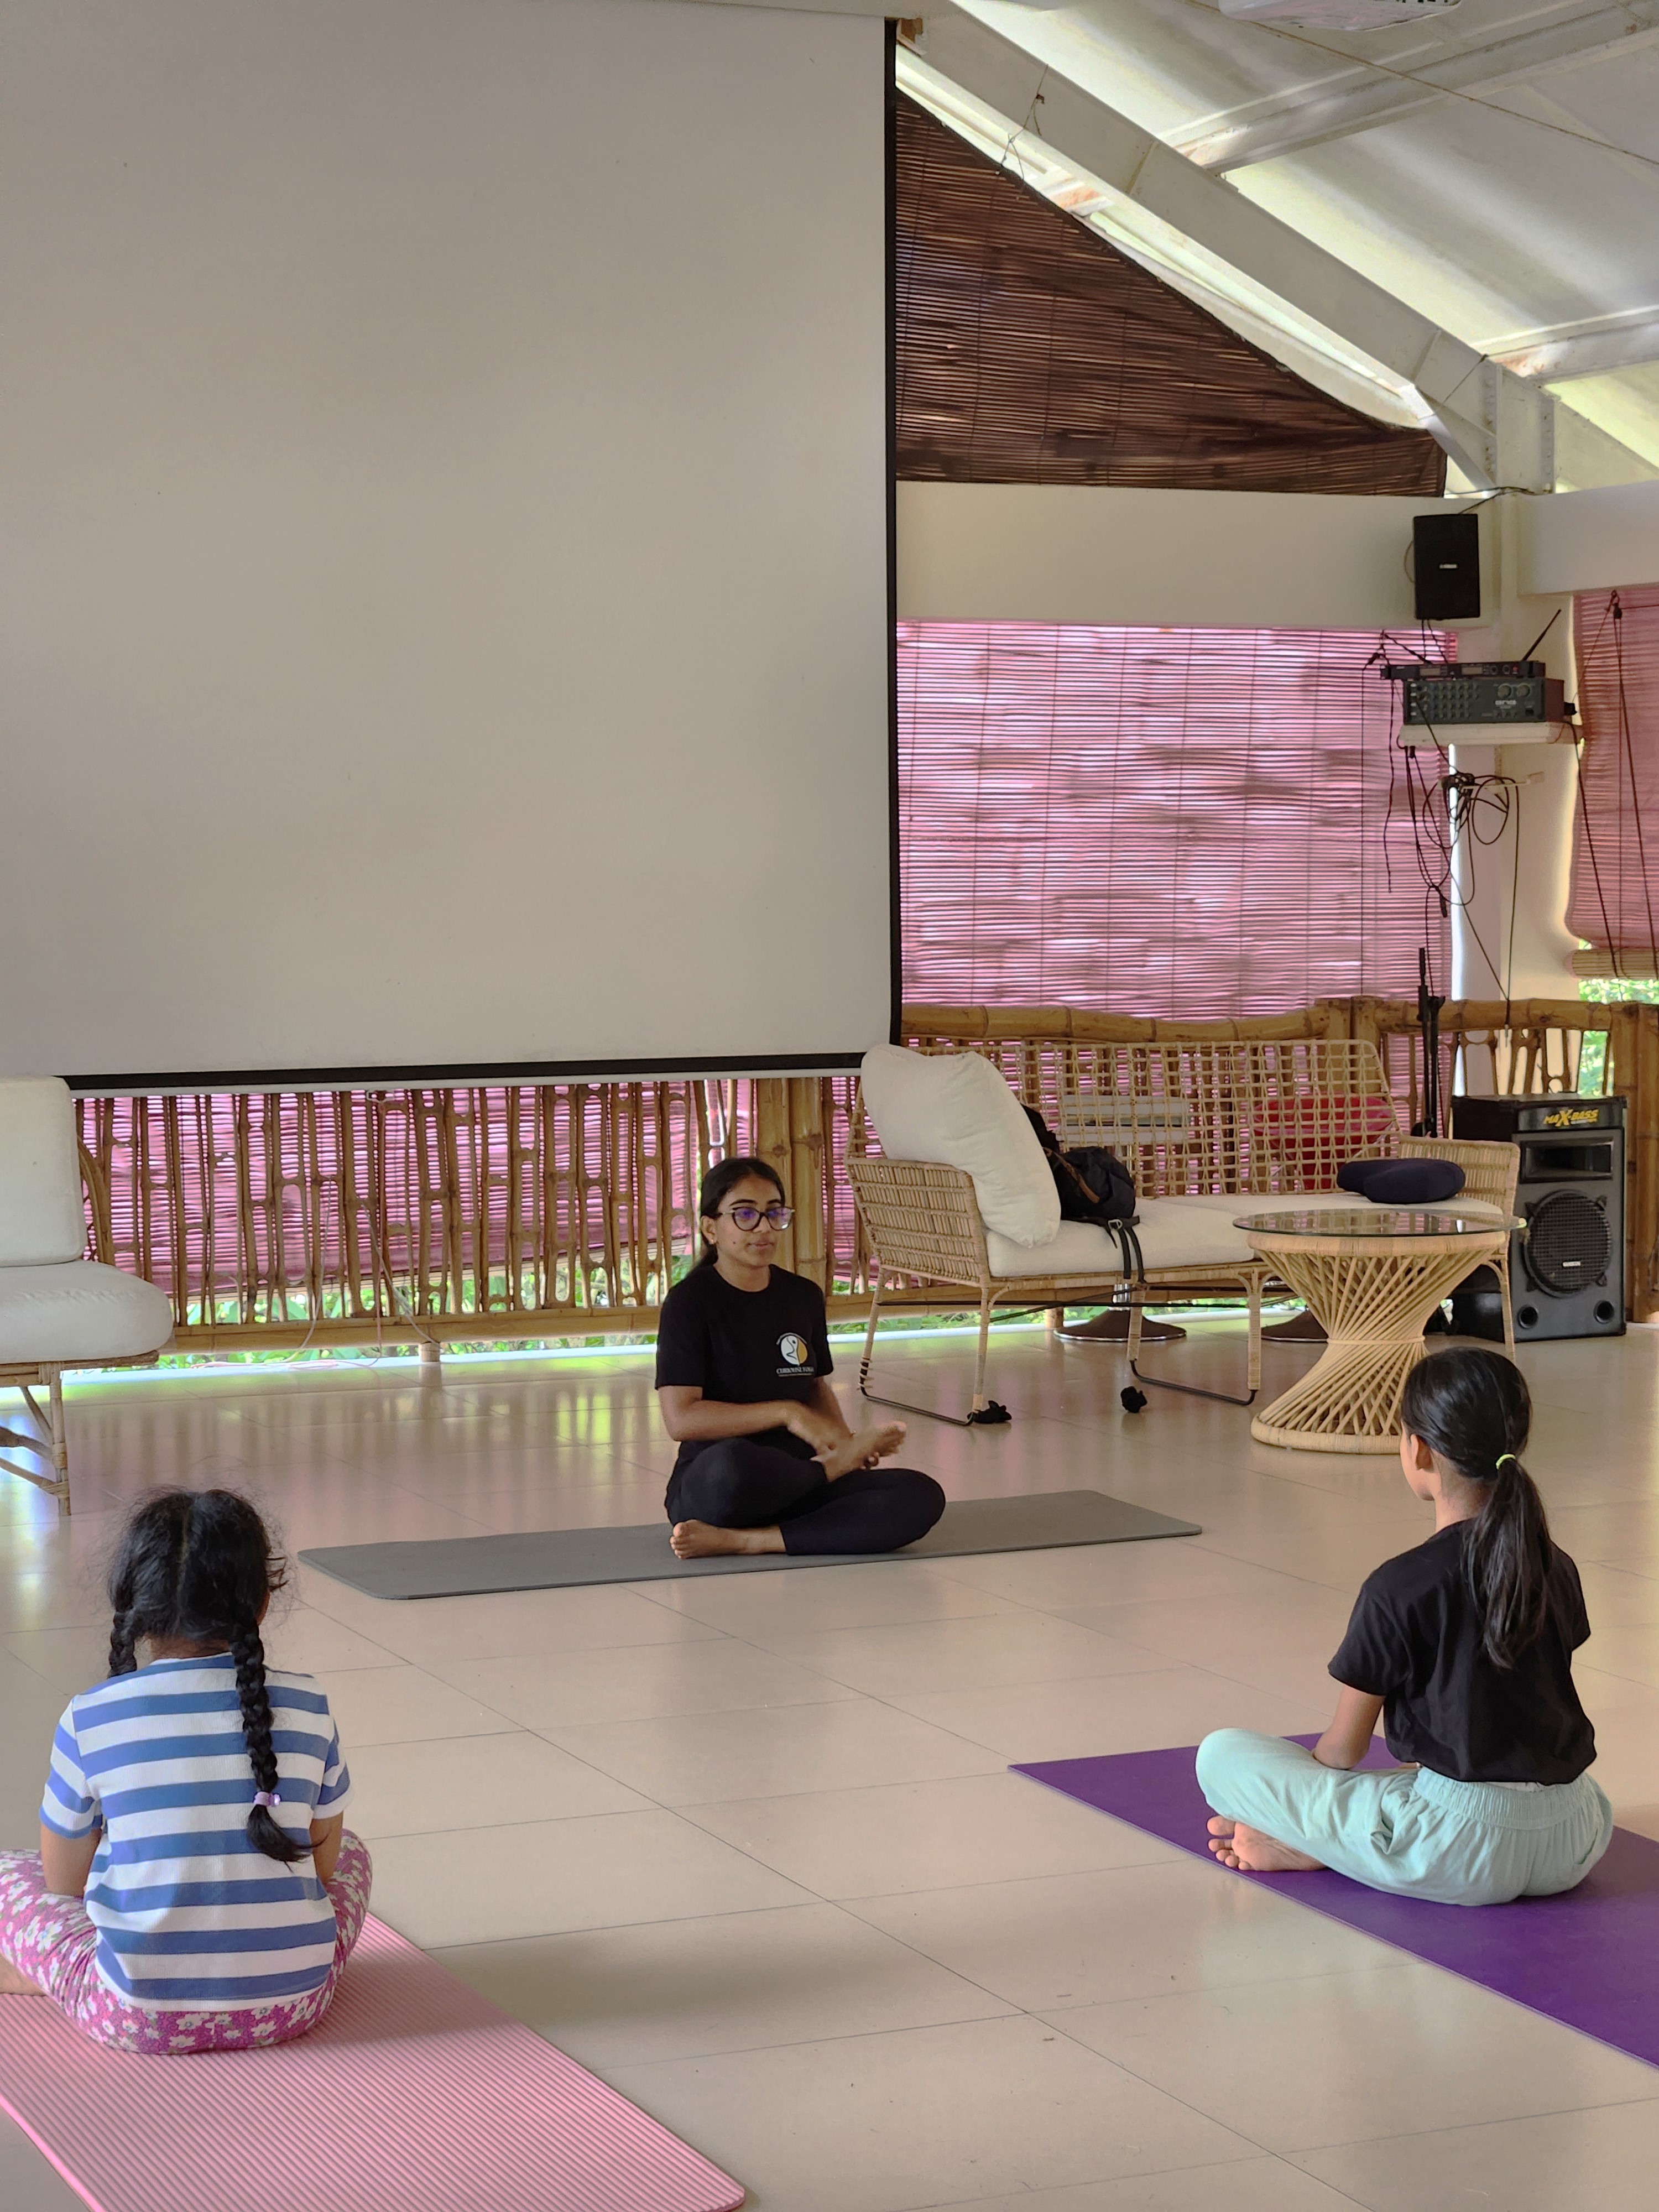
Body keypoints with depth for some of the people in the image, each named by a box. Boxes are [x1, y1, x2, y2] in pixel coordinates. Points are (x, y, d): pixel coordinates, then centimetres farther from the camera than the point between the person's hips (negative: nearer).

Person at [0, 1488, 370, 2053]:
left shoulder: (88, 1720, -7)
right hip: (291, 2005, 0)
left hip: (141, 2017, 0)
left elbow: (63, 1884, 4)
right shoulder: (307, 1708, -3)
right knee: (352, 1855, 31)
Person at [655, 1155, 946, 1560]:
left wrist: (841, 1436, 1)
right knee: (730, 1464, -43)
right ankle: (837, 1466, -9)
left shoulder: (804, 1297, 10)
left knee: (921, 1496, -20)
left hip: (794, 1481, 5)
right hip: (710, 1485, -5)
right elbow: (681, 1419, -16)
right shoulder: (690, 1302, -7)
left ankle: (743, 1540, -22)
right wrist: (786, 1413, -18)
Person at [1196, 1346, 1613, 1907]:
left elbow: (1343, 1751, 0)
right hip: (1576, 1848, 4)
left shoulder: (1400, 1588, -9)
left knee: (1222, 1755, 9)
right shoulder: (1557, 1570, 8)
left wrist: (1296, 1792, 22)